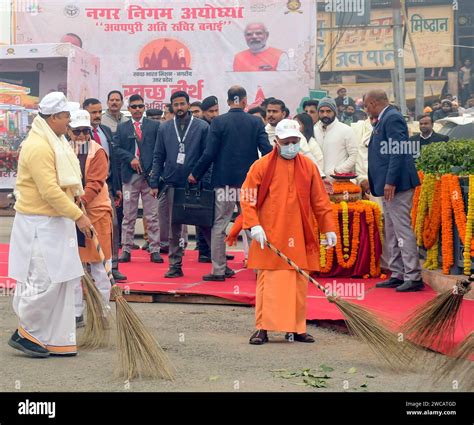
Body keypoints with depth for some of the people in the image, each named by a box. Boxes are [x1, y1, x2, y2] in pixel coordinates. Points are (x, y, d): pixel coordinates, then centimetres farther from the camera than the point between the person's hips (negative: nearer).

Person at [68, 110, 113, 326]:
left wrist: (80, 201, -29)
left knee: (100, 263, 3)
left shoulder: (98, 152, -8)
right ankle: (77, 312, 15)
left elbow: (95, 184, -16)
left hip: (96, 211, -4)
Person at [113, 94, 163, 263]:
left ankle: (155, 250, 3)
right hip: (130, 175, 1)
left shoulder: (154, 126, 9)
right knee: (128, 216, 4)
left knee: (152, 216, 0)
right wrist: (131, 158, -12)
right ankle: (126, 250, 8)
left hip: (150, 174, -1)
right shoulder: (122, 128, 11)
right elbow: (117, 148, 2)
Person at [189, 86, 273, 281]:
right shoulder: (256, 122, -1)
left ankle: (218, 270, 6)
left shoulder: (218, 122, -5)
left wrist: (195, 174, 4)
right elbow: (267, 150, -4)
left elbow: (209, 153, -8)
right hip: (250, 181, 2)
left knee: (219, 225, 5)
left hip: (224, 180, -2)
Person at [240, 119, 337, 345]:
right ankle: (262, 328, 4)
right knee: (268, 283, -2)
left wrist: (328, 228, 8)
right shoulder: (261, 166, -2)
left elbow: (320, 201, 11)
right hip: (269, 237, -3)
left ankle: (296, 328, 16)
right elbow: (246, 198, -4)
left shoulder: (308, 166, 8)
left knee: (299, 284, 7)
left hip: (299, 237, 3)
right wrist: (254, 225, -15)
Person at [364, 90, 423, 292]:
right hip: (389, 185, 11)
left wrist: (390, 182, -24)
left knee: (402, 229, -9)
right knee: (391, 232, 14)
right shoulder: (384, 119, 17)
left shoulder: (392, 118, -14)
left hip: (396, 184, -11)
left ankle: (413, 277, -7)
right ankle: (398, 274, 19)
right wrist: (372, 181, 21)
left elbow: (398, 152, -21)